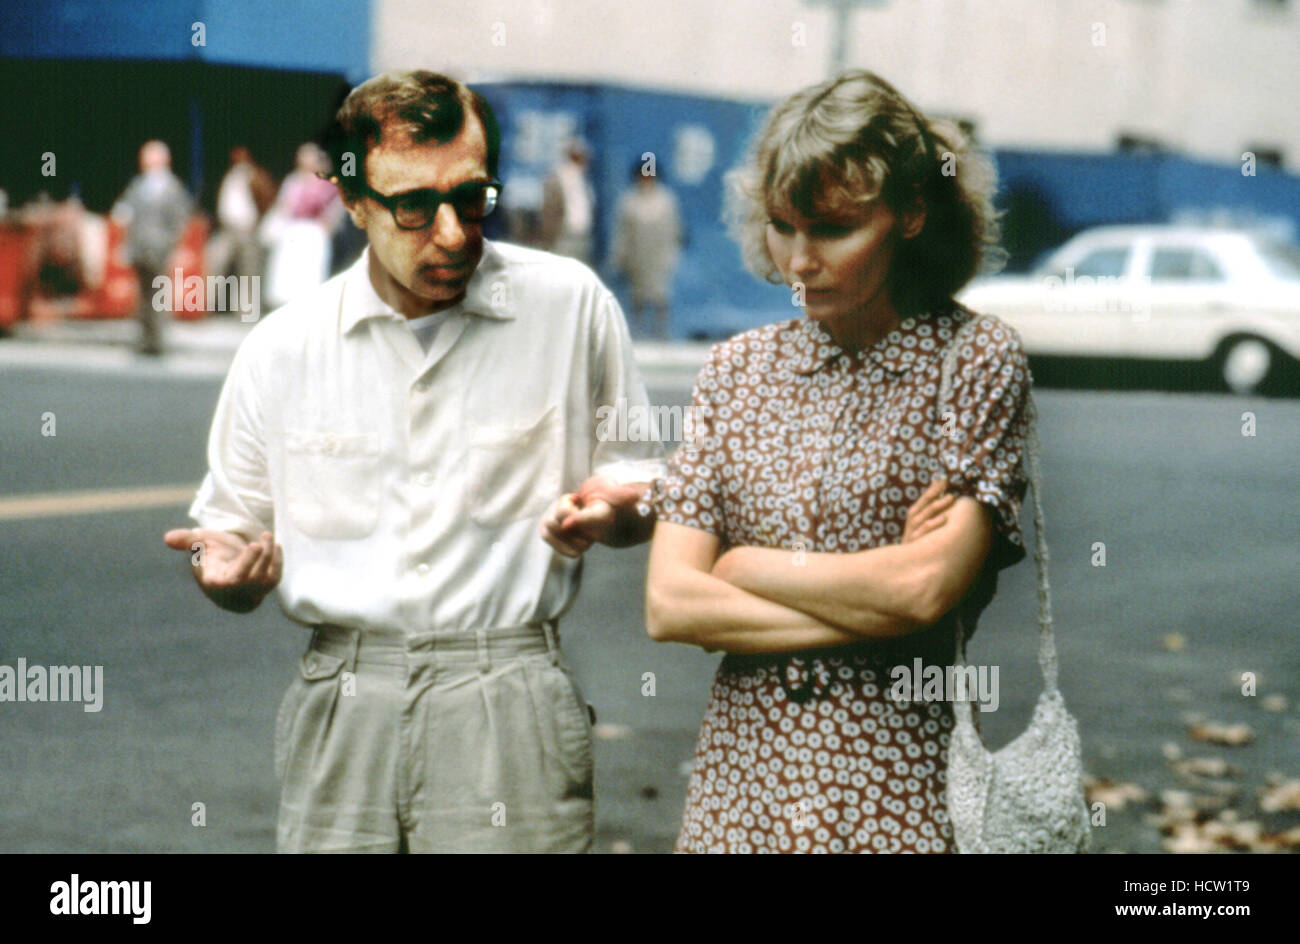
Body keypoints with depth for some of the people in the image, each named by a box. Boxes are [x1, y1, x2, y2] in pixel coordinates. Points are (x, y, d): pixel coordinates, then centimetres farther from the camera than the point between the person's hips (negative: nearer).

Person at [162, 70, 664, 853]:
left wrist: (608, 510, -12)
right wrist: (229, 571, -10)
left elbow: (645, 492, 10)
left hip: (509, 707, -2)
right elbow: (234, 529, 12)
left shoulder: (571, 306, 1)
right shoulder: (280, 347, 5)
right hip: (339, 708, 2)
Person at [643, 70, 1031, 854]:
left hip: (898, 789, -3)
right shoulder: (740, 368, 7)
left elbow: (927, 588, -15)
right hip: (741, 776, 3)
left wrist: (746, 567, -4)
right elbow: (669, 604, -2)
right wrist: (871, 605, -10)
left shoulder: (975, 359, -5)